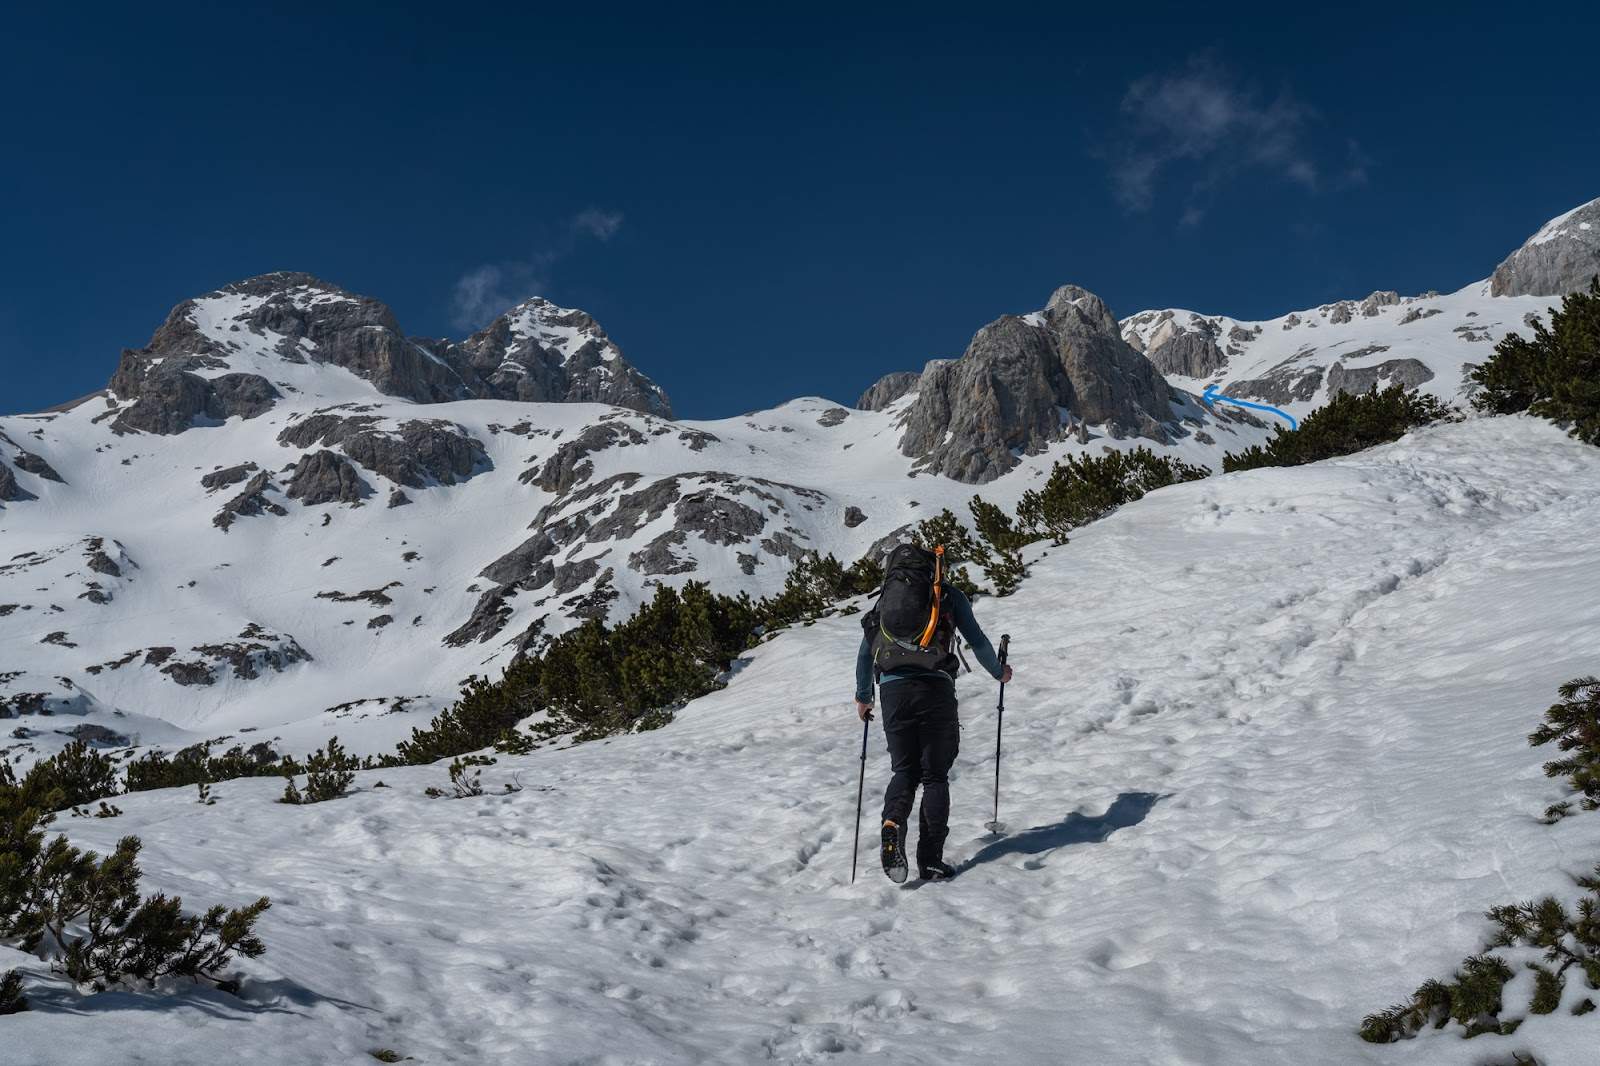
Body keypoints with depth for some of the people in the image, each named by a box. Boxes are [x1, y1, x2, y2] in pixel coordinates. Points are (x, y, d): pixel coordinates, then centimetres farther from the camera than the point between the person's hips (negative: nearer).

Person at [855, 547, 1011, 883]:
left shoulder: (886, 600, 20)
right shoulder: (949, 595, 13)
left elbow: (864, 654, 23)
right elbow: (977, 641, 12)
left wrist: (862, 697, 35)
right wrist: (999, 672, 30)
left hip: (892, 688, 2)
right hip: (935, 687, -2)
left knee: (904, 770, 14)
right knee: (935, 775, 6)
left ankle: (893, 823, -15)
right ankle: (930, 860, 1)